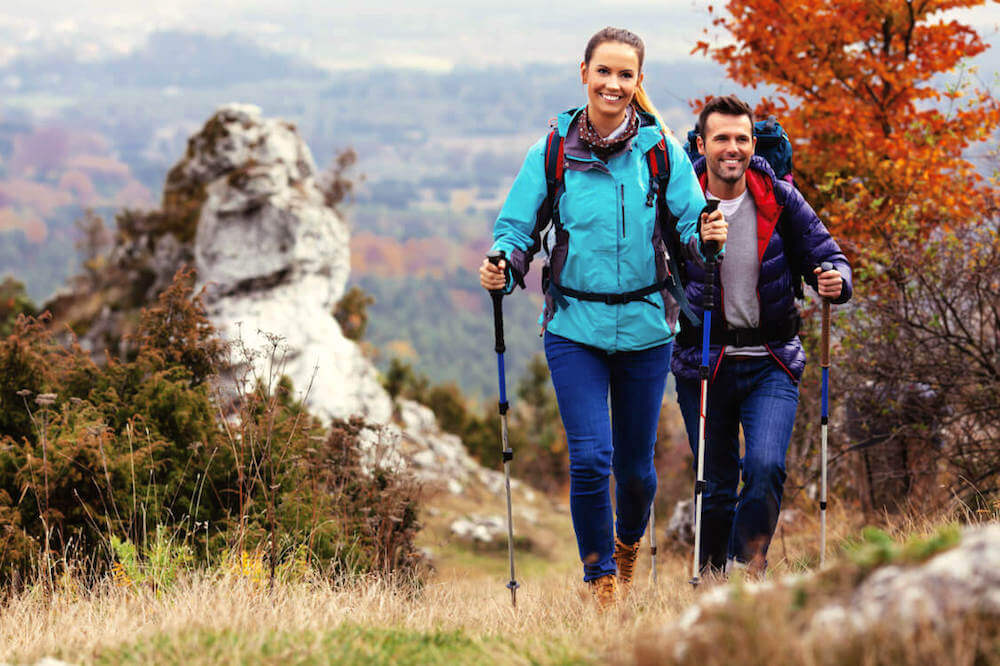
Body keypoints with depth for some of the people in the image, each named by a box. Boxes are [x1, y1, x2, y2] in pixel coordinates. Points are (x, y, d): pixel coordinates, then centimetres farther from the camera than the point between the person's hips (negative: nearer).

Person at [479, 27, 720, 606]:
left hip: (645, 327, 1)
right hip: (575, 326, -1)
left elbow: (693, 225, -4)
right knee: (590, 458, -11)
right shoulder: (552, 152, -2)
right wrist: (503, 268, -18)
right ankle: (600, 578, 6)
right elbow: (519, 228, 2)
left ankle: (629, 541, 43)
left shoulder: (661, 150, -3)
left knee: (636, 464, 11)